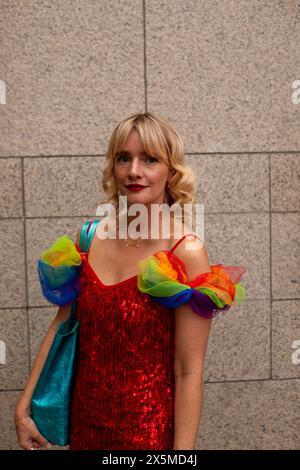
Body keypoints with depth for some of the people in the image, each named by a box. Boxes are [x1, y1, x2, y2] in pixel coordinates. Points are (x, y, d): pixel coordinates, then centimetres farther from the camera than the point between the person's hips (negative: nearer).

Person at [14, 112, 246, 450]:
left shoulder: (186, 253, -18)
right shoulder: (91, 236, -5)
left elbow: (189, 372, -16)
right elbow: (61, 324, 4)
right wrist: (24, 407, 4)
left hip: (147, 428, -4)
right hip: (84, 419, 5)